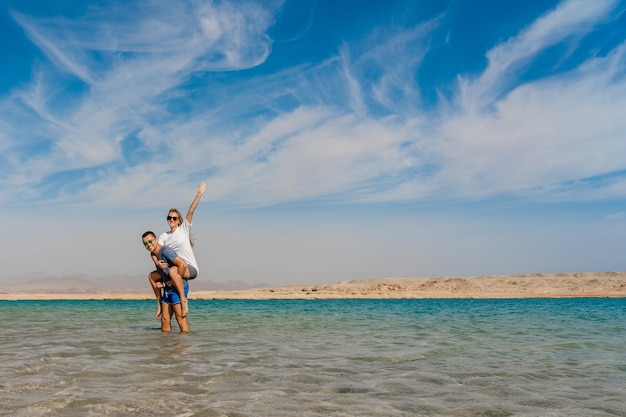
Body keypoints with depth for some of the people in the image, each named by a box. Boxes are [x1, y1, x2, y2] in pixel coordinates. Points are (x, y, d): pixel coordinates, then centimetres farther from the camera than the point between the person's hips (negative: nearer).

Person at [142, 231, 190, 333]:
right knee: (165, 319, 10)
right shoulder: (153, 255, 13)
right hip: (167, 289, 9)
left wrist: (175, 281, -18)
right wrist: (161, 284, 9)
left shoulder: (165, 251, -15)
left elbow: (183, 264, -26)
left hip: (178, 287, -9)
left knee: (180, 318, -9)